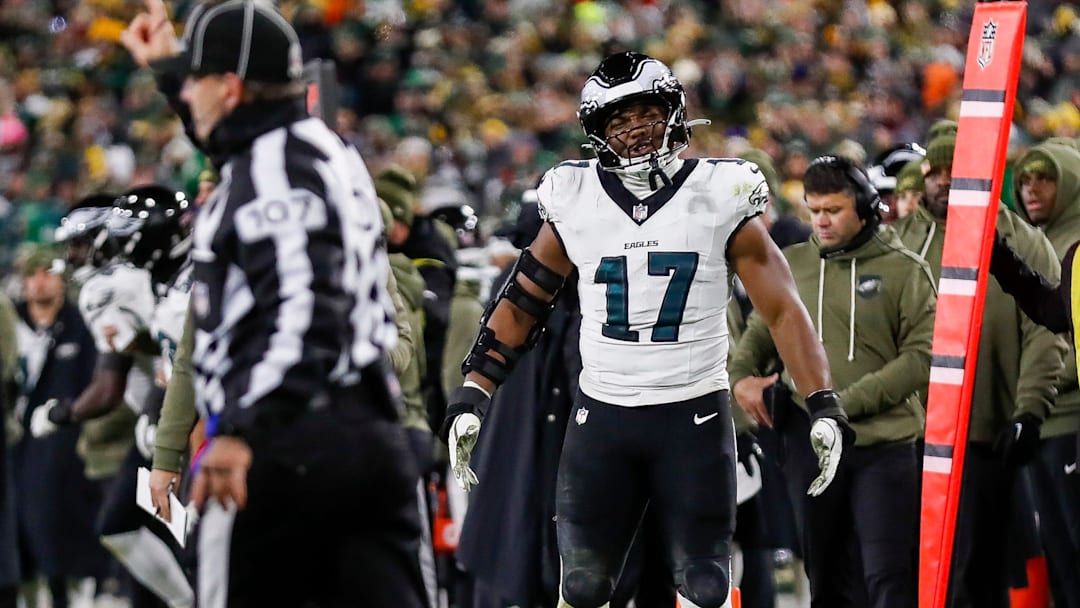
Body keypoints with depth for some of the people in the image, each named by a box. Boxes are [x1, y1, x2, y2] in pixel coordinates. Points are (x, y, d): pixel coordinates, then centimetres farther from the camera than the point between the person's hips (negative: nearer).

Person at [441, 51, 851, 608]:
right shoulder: (575, 202, 2)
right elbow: (520, 307, 10)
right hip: (602, 416, 2)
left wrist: (824, 407, -10)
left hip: (693, 416, -2)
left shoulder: (718, 197, -4)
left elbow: (782, 309, -2)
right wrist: (471, 398, 4)